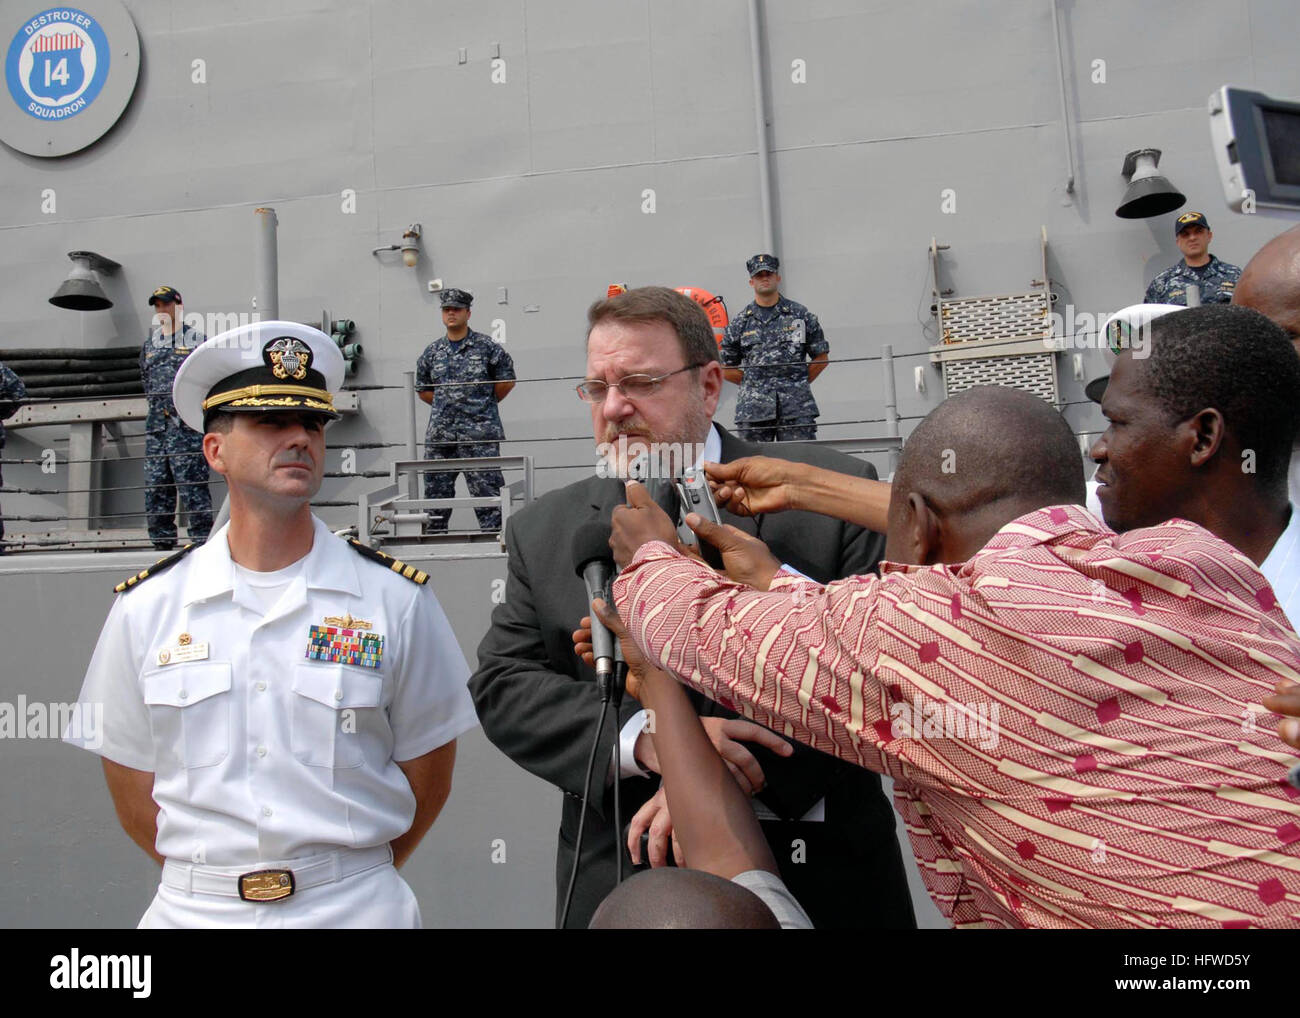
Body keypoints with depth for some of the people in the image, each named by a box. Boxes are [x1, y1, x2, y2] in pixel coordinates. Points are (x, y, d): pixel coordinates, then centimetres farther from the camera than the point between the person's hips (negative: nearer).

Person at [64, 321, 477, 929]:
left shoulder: (397, 599, -8)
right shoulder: (145, 607, -3)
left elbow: (426, 771, -2)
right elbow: (130, 777, 4)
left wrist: (355, 877, 0)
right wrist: (210, 879, 3)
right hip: (193, 907, 2)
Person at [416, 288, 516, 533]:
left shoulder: (487, 346, 1)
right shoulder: (432, 352, 12)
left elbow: (507, 380, 6)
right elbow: (423, 389, 21)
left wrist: (484, 404, 7)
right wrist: (446, 406, 12)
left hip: (480, 433, -4)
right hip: (439, 435, 4)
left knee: (486, 489, -5)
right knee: (436, 490, 9)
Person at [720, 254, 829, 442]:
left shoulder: (801, 315, 9)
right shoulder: (739, 322, 9)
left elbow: (821, 358, 13)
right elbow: (726, 368, 13)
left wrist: (798, 383, 6)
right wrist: (753, 384, 7)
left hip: (796, 407, 0)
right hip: (753, 409, 1)